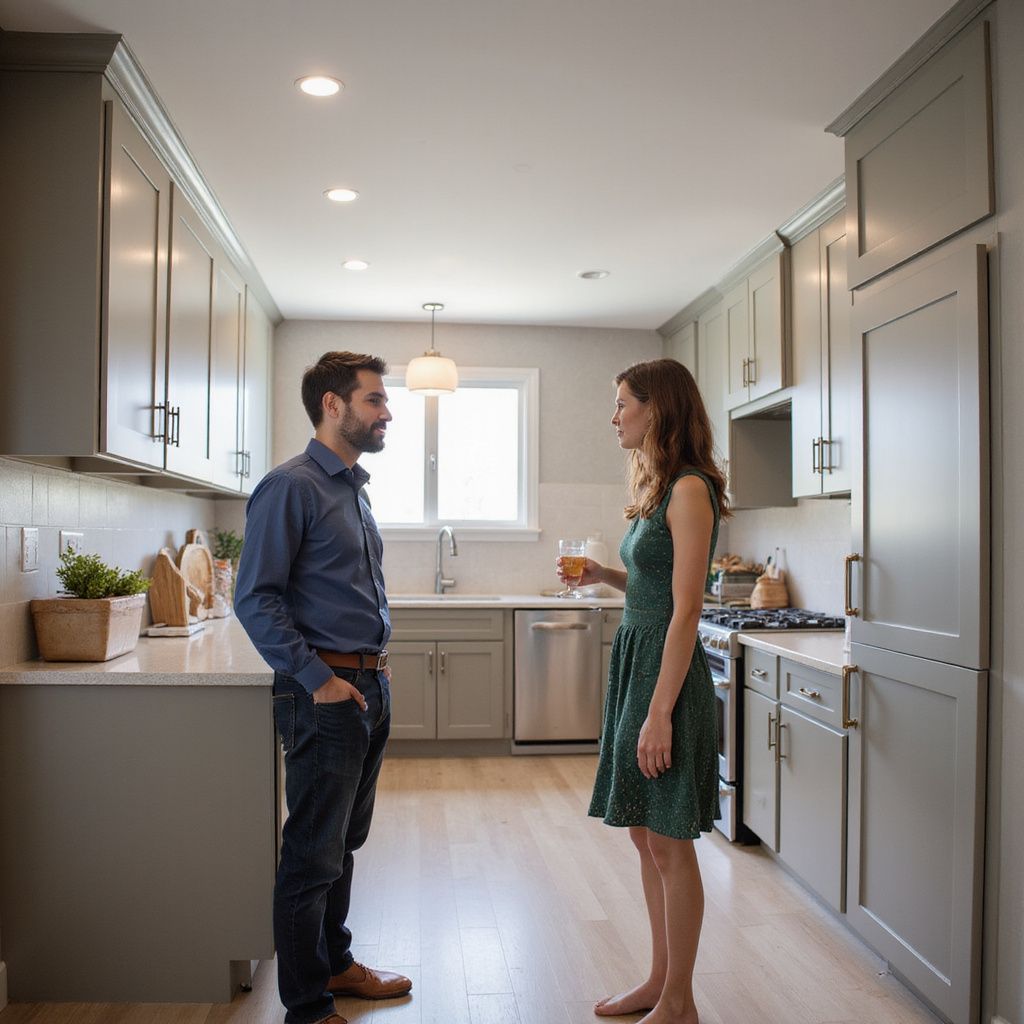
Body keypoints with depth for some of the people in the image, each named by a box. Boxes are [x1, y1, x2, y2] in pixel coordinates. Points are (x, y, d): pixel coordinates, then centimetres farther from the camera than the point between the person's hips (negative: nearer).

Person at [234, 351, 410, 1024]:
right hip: (325, 693, -9)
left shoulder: (356, 488, 14)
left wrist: (377, 663, 14)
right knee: (313, 855, 3)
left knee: (345, 842, 21)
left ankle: (336, 963, 37)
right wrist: (318, 678, -19)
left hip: (370, 686, 9)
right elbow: (256, 598, -18)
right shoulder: (292, 487, -13)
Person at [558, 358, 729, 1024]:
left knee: (669, 843, 3)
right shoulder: (657, 488, 14)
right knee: (646, 837, 17)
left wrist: (659, 712, -21)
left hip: (668, 672, -10)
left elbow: (686, 611, -19)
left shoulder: (690, 489, -14)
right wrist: (606, 575, 5)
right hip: (636, 659, 10)